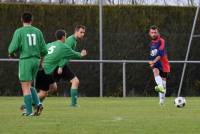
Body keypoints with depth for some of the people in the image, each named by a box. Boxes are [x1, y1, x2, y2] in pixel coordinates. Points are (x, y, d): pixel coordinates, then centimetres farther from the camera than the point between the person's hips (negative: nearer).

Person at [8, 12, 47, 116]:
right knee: (29, 85, 18)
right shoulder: (37, 32, 8)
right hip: (36, 60, 5)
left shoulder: (19, 32, -4)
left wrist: (11, 53, 12)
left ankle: (29, 111, -3)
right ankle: (38, 104, 0)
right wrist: (40, 55, 29)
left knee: (25, 87, 0)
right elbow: (44, 50, 7)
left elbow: (13, 47, -10)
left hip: (25, 60, -5)